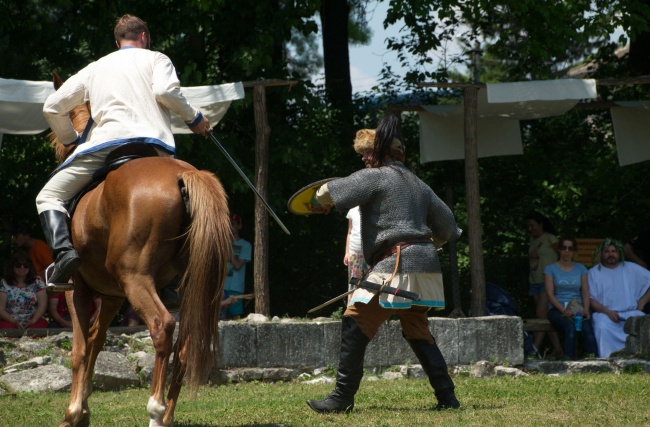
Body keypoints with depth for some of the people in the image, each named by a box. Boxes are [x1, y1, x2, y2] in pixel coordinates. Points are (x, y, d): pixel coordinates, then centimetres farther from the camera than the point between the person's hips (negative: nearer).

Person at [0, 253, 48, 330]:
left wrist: (33, 320, -16)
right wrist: (13, 321, -17)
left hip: (33, 321, 1)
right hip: (10, 322, -1)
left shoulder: (37, 282, 9)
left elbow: (42, 305, 2)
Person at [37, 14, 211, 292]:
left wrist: (71, 139, 37)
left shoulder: (95, 68, 28)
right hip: (155, 145, 0)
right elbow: (165, 91, -2)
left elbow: (53, 107, 23)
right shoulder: (156, 59, 20)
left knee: (49, 197, 11)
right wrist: (194, 118, 12)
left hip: (105, 143, 0)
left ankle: (63, 251, -20)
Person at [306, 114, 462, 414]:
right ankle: (447, 396, 10)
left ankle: (342, 397, -10)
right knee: (418, 332, 16)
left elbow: (329, 193, -8)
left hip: (395, 263, -8)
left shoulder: (375, 176, -2)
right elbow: (446, 226, 26)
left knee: (355, 324, -6)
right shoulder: (417, 184, 21)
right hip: (424, 263, 8)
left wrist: (319, 202, 15)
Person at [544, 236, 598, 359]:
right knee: (570, 327, -37)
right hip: (557, 309, -2)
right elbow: (550, 294, -1)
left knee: (587, 328, -33)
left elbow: (585, 292, 11)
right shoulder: (551, 269, 9)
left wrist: (586, 309, -10)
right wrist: (564, 310, -17)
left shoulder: (581, 269, 18)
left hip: (578, 307, 2)